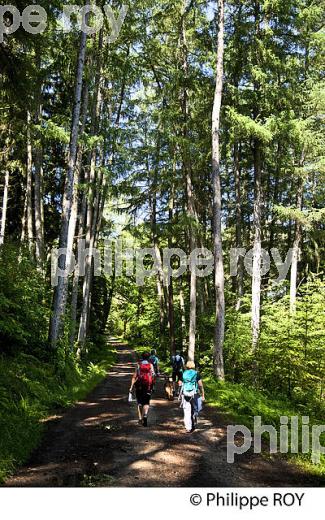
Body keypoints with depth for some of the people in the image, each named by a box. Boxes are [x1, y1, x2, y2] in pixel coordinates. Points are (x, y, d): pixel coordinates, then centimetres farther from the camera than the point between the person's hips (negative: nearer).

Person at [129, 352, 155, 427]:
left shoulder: (139, 365, 1)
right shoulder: (151, 365, 1)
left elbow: (134, 376, -4)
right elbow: (153, 376, -3)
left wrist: (131, 386, -3)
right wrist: (152, 384, 12)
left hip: (139, 386, 0)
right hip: (148, 386, 0)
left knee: (139, 402, 15)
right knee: (146, 402, 5)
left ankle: (140, 418, 13)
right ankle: (145, 415, -21)